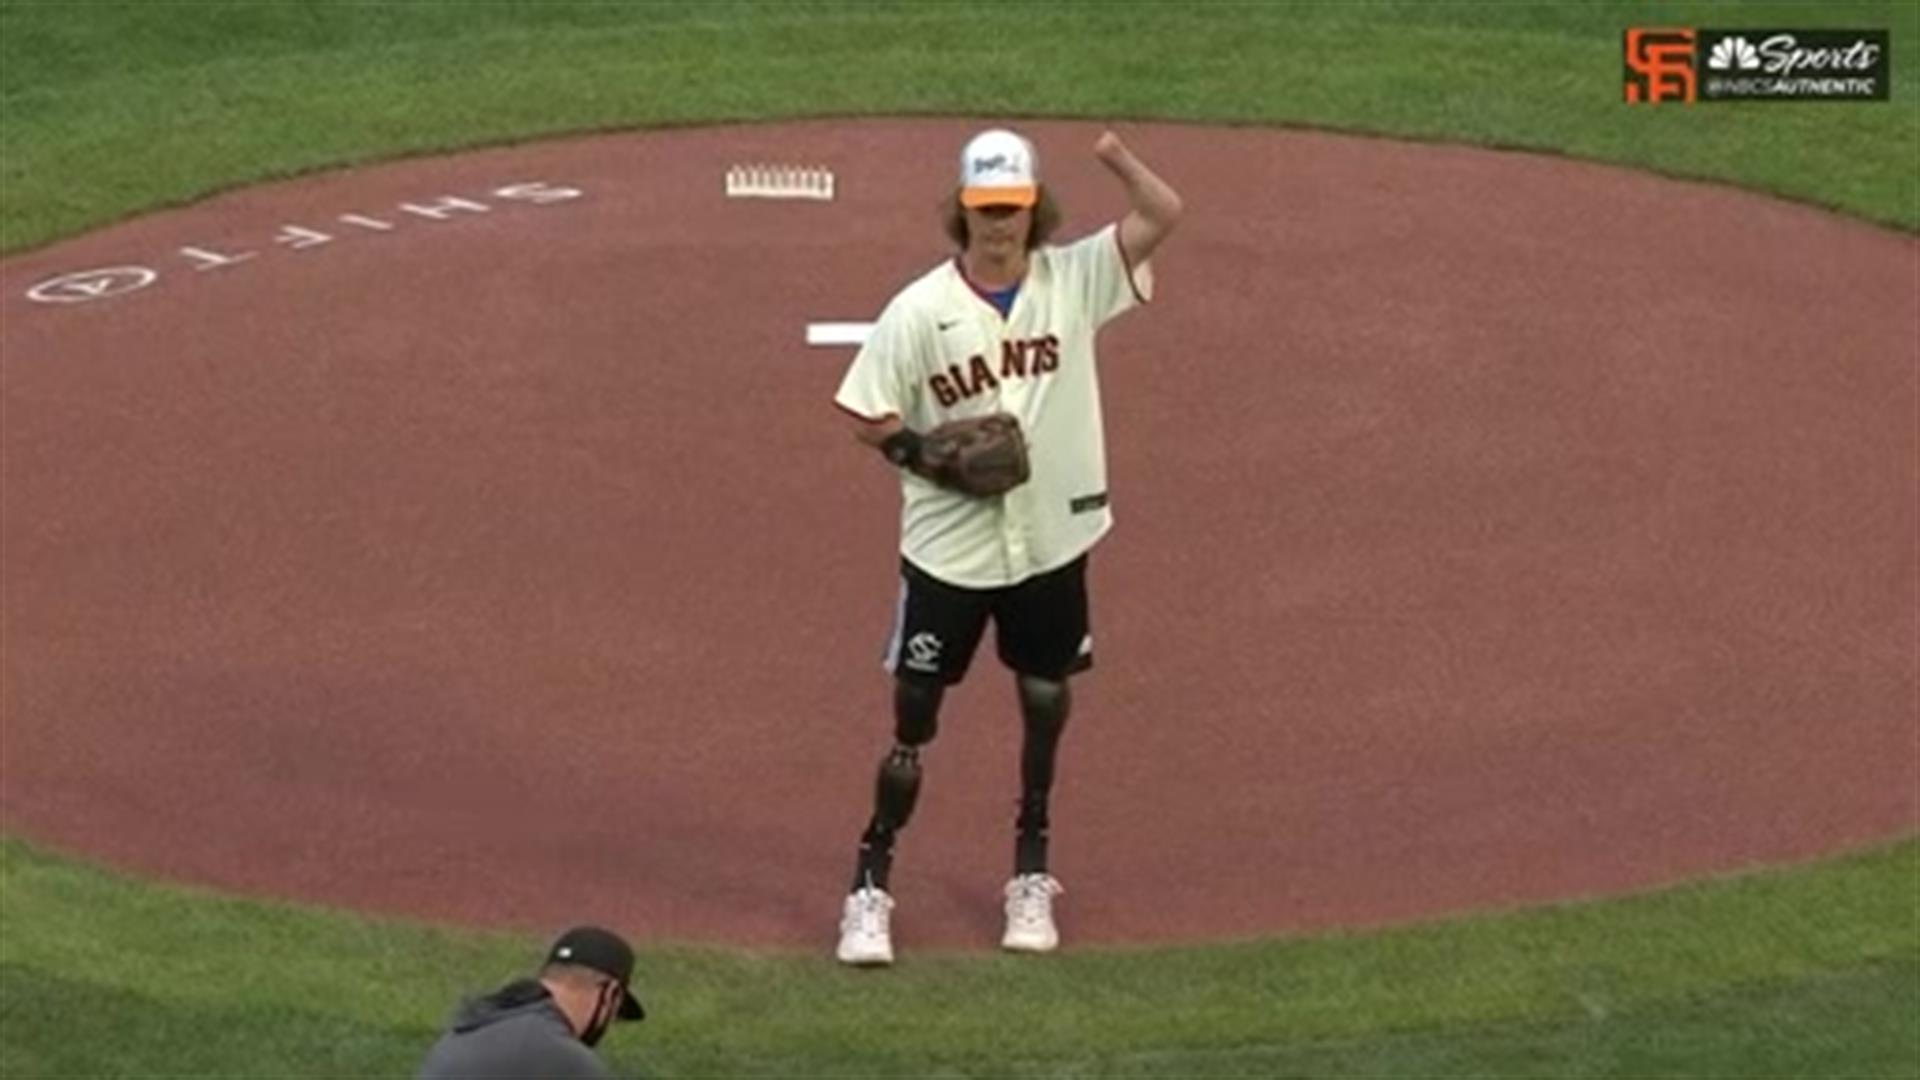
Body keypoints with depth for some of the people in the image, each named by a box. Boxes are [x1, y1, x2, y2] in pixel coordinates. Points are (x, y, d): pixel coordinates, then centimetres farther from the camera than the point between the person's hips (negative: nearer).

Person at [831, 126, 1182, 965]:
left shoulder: (1074, 281, -4)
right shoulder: (919, 310, -9)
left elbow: (1163, 213, -12)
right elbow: (868, 417, -4)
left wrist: (1109, 152, -28)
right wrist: (929, 456, -20)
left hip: (1052, 543, 2)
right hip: (947, 548, -2)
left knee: (1045, 708, 14)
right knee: (913, 721, 2)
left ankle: (1031, 877, 31)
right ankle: (870, 888, 11)